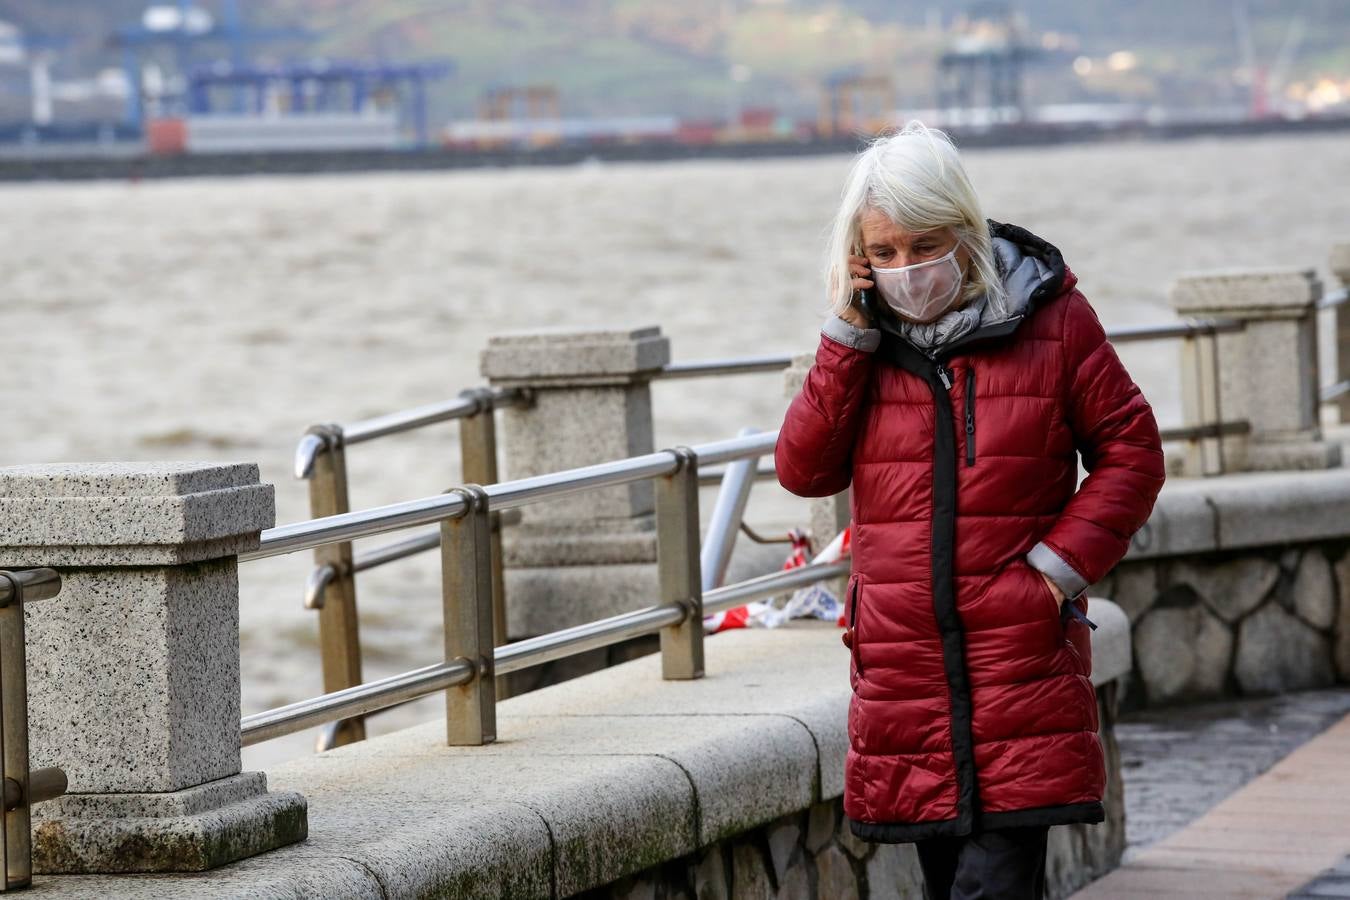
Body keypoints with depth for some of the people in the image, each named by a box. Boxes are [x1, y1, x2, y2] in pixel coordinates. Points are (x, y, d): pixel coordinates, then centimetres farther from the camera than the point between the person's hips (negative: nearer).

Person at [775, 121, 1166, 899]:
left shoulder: (1049, 318, -1)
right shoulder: (862, 338, 8)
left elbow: (1131, 449, 3)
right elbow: (804, 470, 0)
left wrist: (1064, 560, -8)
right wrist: (848, 337, -6)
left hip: (1021, 659, -4)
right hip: (902, 661, 4)